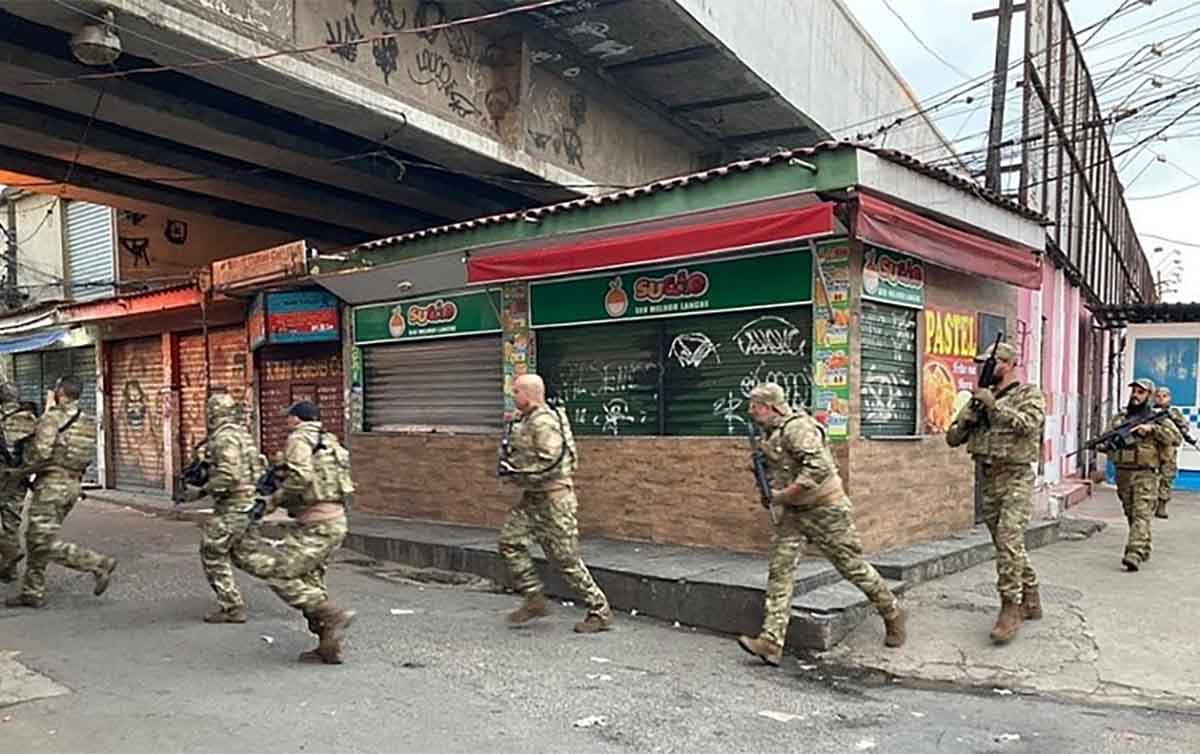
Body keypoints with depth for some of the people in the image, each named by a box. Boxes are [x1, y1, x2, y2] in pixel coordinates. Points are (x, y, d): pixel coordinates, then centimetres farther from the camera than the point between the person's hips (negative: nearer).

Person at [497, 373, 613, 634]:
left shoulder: (545, 422, -19)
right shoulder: (526, 421, 13)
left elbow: (549, 465, -25)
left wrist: (514, 473, -18)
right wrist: (511, 463, 11)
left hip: (553, 498, -10)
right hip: (533, 497, 10)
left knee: (565, 558, -4)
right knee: (510, 542, 2)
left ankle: (600, 612, 8)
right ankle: (534, 599, 11)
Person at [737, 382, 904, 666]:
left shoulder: (797, 427, -21)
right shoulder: (769, 434, 9)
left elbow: (819, 467, -32)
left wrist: (784, 494, -26)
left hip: (824, 510, -8)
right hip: (791, 514, 8)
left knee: (852, 566, 6)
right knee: (779, 571, -3)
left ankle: (893, 614, 30)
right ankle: (771, 642, -6)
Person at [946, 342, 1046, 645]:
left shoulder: (1029, 394, -1)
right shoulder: (981, 397, 15)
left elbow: (1028, 425, -22)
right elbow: (952, 438, 13)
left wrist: (994, 404, -22)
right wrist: (966, 419, -7)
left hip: (1016, 478, -7)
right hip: (988, 482, 7)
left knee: (1009, 541, -19)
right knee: (1008, 545, 13)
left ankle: (1011, 607, -13)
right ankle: (1031, 602, 26)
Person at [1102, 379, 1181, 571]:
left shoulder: (1157, 417, 2)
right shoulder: (1119, 418, 14)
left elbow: (1175, 437, -11)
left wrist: (1152, 429, -20)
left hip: (1145, 474, -5)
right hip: (1123, 473, 5)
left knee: (1142, 515, -13)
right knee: (1131, 515, 13)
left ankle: (1134, 555, -21)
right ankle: (1144, 550, 29)